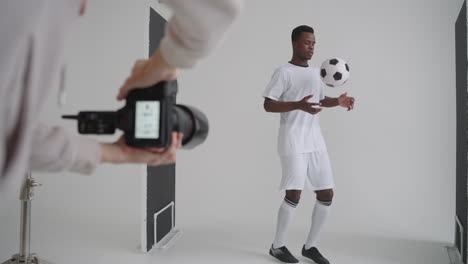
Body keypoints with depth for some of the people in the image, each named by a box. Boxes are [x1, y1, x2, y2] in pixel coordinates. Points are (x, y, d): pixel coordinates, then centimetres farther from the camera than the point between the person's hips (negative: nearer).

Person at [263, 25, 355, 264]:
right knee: (294, 193, -11)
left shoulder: (316, 72, 16)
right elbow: (268, 105, -11)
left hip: (315, 140, 7)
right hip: (293, 140, -7)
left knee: (327, 193, 3)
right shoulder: (284, 72, -6)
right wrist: (299, 105, -25)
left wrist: (339, 101, 6)